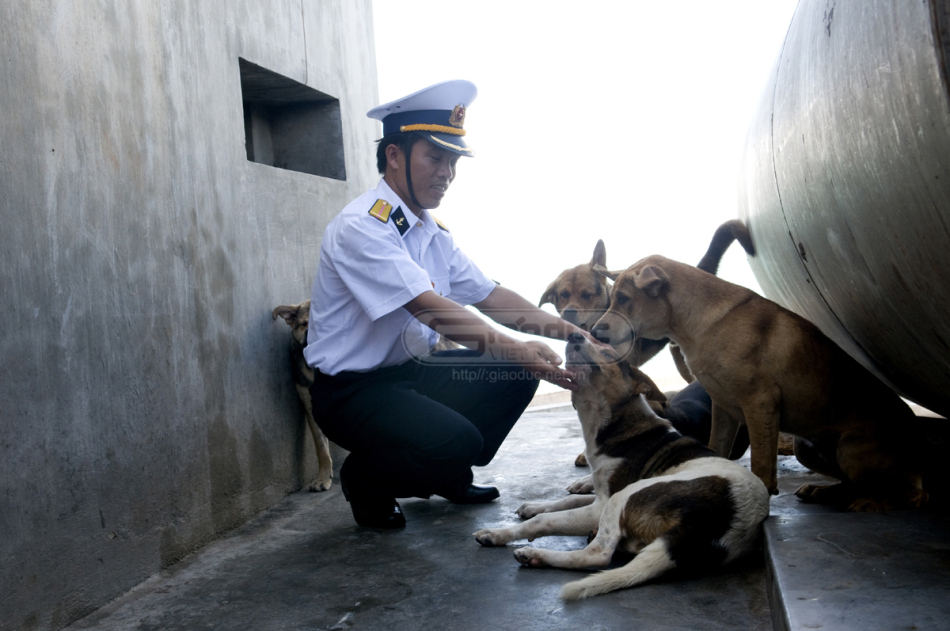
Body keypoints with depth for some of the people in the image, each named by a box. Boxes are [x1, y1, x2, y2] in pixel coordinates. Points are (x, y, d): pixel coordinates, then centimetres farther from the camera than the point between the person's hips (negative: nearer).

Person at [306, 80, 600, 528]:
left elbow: (491, 297, 5)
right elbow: (430, 309, -31)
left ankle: (449, 477, 18)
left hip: (411, 371, 9)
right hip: (352, 390, -9)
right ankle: (365, 480, 1)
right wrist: (517, 350, -37)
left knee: (517, 375, -1)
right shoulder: (360, 227, -21)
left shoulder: (432, 234, 8)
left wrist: (569, 332, -8)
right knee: (458, 439, -30)